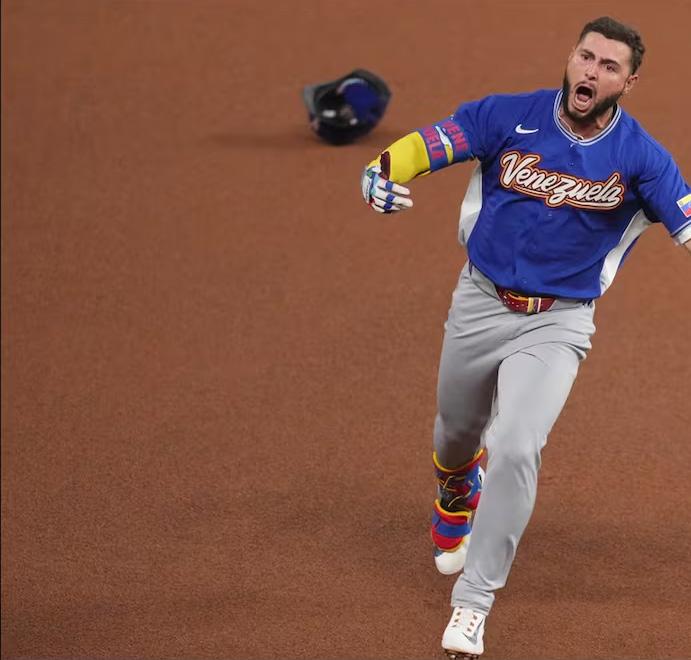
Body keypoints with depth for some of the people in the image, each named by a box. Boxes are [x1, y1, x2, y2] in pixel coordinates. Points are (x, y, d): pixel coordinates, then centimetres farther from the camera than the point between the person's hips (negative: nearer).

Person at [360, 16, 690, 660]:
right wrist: (381, 175, -36)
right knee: (457, 434, 22)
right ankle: (457, 498, 61)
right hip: (479, 307, 2)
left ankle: (472, 604, -6)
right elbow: (425, 145, -14)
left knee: (515, 451, -19)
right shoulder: (509, 116, -11)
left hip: (557, 324, -2)